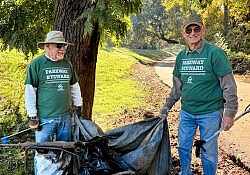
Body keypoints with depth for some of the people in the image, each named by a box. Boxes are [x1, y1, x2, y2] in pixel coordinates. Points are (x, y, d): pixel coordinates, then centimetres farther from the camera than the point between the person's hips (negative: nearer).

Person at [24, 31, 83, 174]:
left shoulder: (67, 64, 9)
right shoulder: (36, 64, -7)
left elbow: (74, 86, 21)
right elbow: (30, 91, -7)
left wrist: (79, 105, 21)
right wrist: (32, 116, -9)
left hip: (65, 117, 5)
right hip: (45, 119, -5)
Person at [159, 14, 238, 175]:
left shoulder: (215, 53, -12)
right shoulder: (181, 56, 5)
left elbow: (229, 86, -12)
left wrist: (229, 114, -15)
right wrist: (167, 106, 16)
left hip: (210, 113, -5)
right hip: (186, 112, 5)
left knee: (209, 151, 7)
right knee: (183, 147, 16)